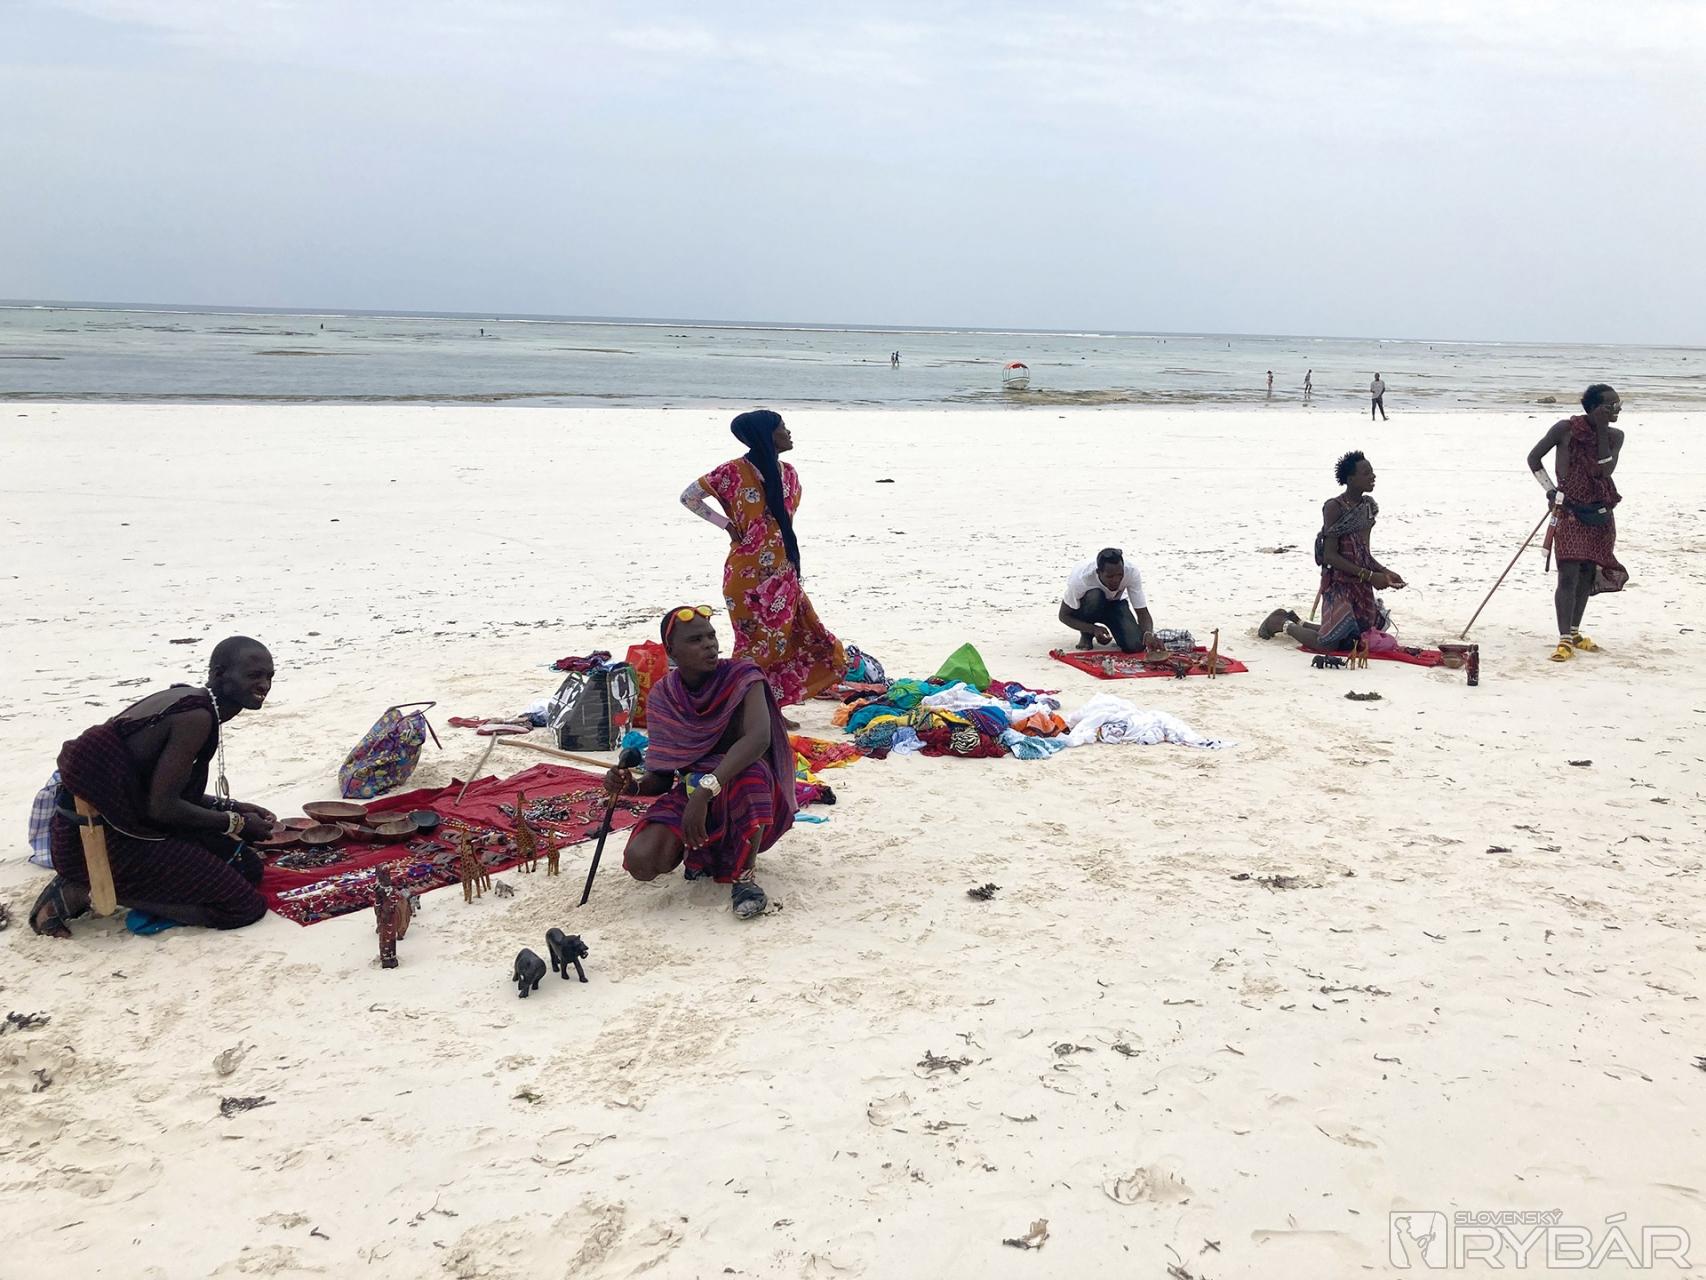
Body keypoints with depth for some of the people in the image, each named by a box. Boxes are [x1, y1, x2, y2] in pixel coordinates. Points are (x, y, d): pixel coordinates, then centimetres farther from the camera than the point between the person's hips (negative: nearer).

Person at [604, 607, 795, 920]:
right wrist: (632, 787, -18)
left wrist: (706, 789, -44)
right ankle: (704, 853, 12)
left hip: (741, 792, -3)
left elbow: (759, 737, -33)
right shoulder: (662, 698, -1)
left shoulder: (741, 677, -13)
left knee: (751, 769, -39)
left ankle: (743, 876, -18)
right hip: (688, 793, 3)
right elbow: (663, 777, 6)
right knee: (640, 862, -23)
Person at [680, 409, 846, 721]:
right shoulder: (736, 472, -10)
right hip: (748, 574, -6)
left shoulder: (788, 473, 9)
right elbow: (688, 497, -3)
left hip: (782, 574, 6)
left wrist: (792, 566, 16)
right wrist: (726, 524, -8)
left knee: (781, 640, 7)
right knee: (756, 643, -2)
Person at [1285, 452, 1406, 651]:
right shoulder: (1334, 507, -14)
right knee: (1329, 644, -11)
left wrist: (1385, 572, 1)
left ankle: (1300, 624, 35)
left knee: (1356, 640, 16)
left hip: (1362, 586, 8)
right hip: (1339, 582, -8)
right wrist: (1370, 576, -20)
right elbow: (1330, 555, -18)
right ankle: (1287, 626, 16)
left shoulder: (1368, 506, 9)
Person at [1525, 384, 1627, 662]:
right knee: (1568, 574, -14)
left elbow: (1605, 470, -12)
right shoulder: (1566, 429, -7)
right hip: (1570, 509, -5)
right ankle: (1564, 640, -14)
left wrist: (1602, 431, -13)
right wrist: (1551, 490, -5)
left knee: (1587, 574, 11)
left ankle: (1574, 632, 24)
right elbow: (1534, 457, 3)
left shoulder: (1615, 436, 3)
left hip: (1600, 511, 5)